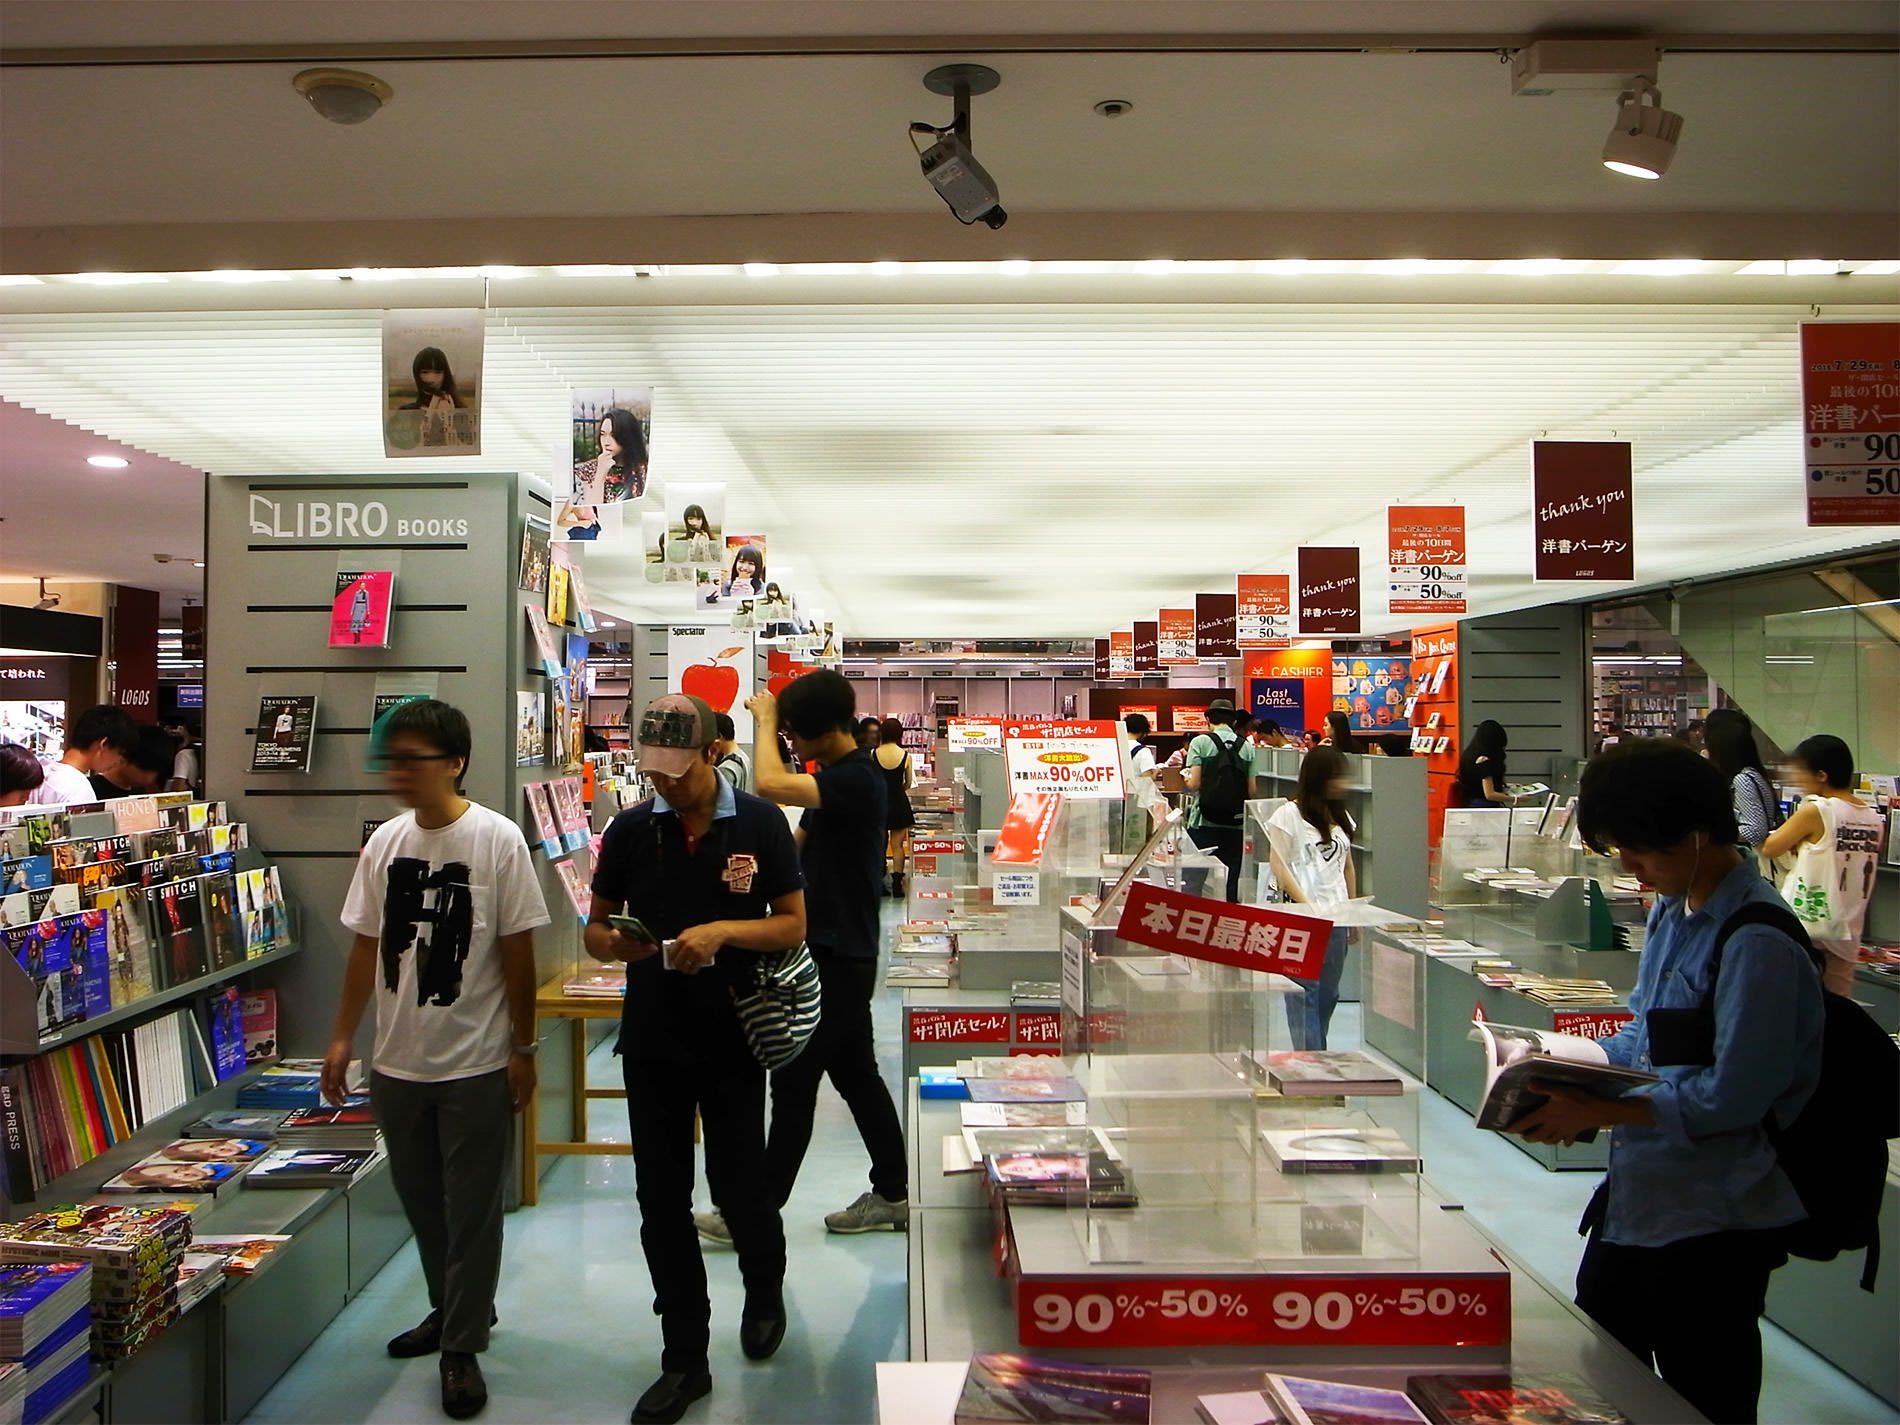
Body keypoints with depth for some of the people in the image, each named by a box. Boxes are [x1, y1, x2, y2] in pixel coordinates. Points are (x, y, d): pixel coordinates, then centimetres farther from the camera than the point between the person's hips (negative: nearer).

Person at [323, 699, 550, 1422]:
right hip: (397, 1061, 5)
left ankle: (461, 1348, 20)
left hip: (476, 1064, -5)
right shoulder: (384, 841, 2)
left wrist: (522, 1048, -7)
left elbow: (517, 953, -9)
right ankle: (452, 1310, 39)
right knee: (421, 1201, 18)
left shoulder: (498, 840, -12)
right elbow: (366, 947, 10)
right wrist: (342, 1036, 10)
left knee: (472, 1210, 5)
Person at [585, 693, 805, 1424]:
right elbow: (596, 929, 8)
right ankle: (685, 1358, 24)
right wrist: (615, 943, -16)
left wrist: (723, 931, -22)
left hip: (733, 1038, -2)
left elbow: (793, 924, -5)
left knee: (739, 1189, 6)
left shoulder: (760, 823, -6)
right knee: (662, 1202, 8)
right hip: (651, 1041, 3)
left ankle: (765, 1289, 39)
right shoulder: (630, 829, 1)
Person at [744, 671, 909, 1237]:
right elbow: (798, 847, 17)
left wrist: (765, 720, -16)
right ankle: (893, 1196, 25)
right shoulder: (831, 777, 13)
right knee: (856, 1075, 15)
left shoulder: (856, 779, -20)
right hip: (830, 951, 10)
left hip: (839, 957, -10)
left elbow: (770, 783, -32)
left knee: (793, 1083, -3)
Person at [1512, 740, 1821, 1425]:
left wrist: (1595, 1112, -22)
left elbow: (1733, 1096, -23)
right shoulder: (1670, 911, 6)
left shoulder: (1758, 943, -22)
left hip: (1714, 1216, -8)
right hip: (1639, 1190, 9)